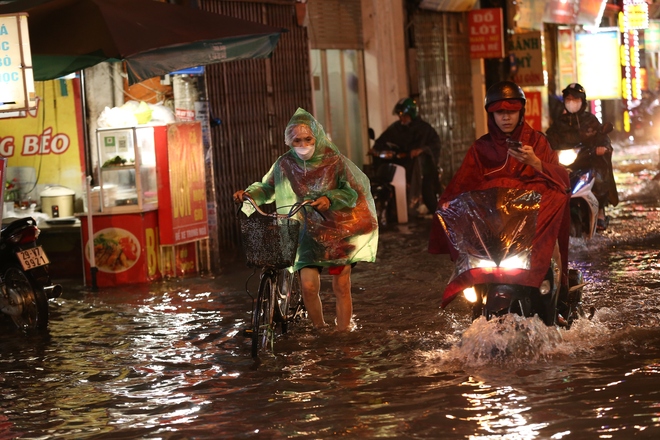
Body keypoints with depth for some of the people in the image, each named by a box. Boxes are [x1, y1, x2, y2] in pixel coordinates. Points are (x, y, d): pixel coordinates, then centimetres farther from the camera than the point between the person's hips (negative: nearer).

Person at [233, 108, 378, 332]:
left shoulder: (334, 160, -10)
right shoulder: (285, 164, -3)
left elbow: (352, 192, -12)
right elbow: (267, 188, 8)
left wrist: (330, 199, -29)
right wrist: (248, 193, -10)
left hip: (338, 231, -2)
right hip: (308, 232, 2)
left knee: (341, 287, 0)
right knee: (309, 287, -8)